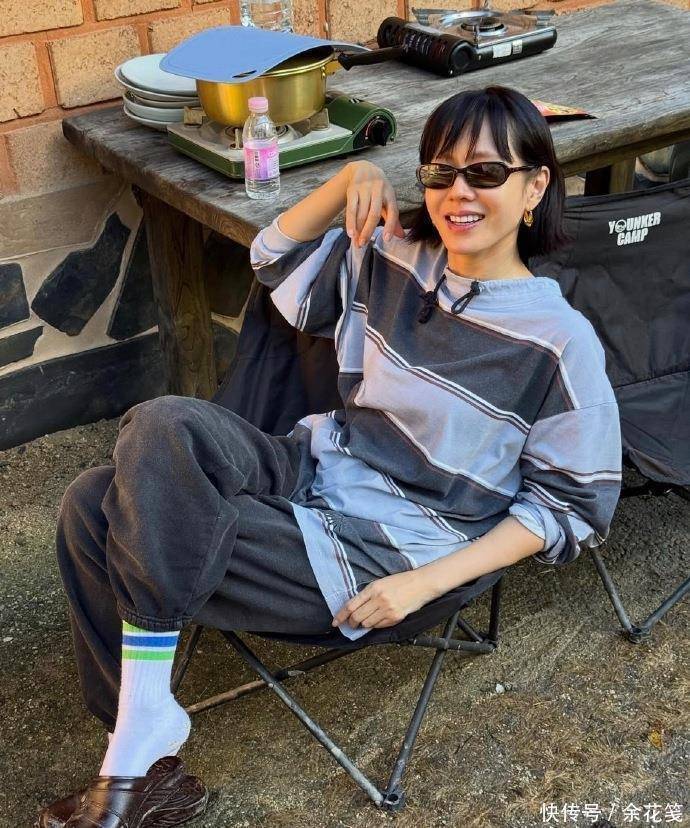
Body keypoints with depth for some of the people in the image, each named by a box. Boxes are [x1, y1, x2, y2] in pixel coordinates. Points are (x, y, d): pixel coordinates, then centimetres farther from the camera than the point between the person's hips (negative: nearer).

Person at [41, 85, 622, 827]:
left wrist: (426, 582, -15)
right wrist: (348, 181, -2)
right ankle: (141, 756, -9)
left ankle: (148, 766, -5)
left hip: (377, 556, -6)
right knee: (92, 507, -15)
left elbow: (573, 505, -7)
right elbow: (278, 260, 17)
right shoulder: (395, 260, 4)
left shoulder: (560, 342, -12)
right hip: (313, 475, 7)